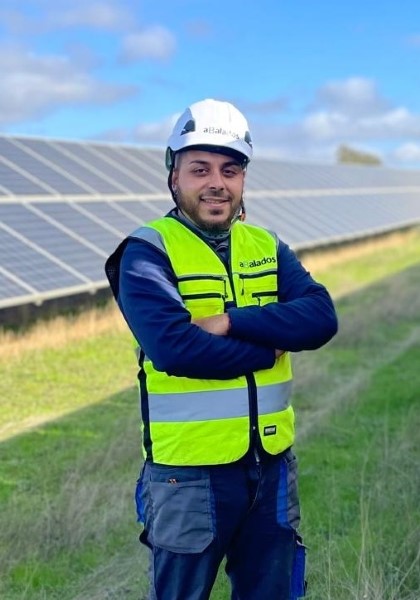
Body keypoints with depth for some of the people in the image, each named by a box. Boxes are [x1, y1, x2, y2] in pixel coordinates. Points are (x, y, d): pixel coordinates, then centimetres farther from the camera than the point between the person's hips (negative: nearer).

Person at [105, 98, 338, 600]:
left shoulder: (266, 247, 8)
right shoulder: (148, 252, -9)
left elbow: (320, 317, -8)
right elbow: (174, 348, -25)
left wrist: (232, 321, -21)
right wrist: (271, 345, -12)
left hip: (273, 465, 6)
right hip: (190, 471, -5)